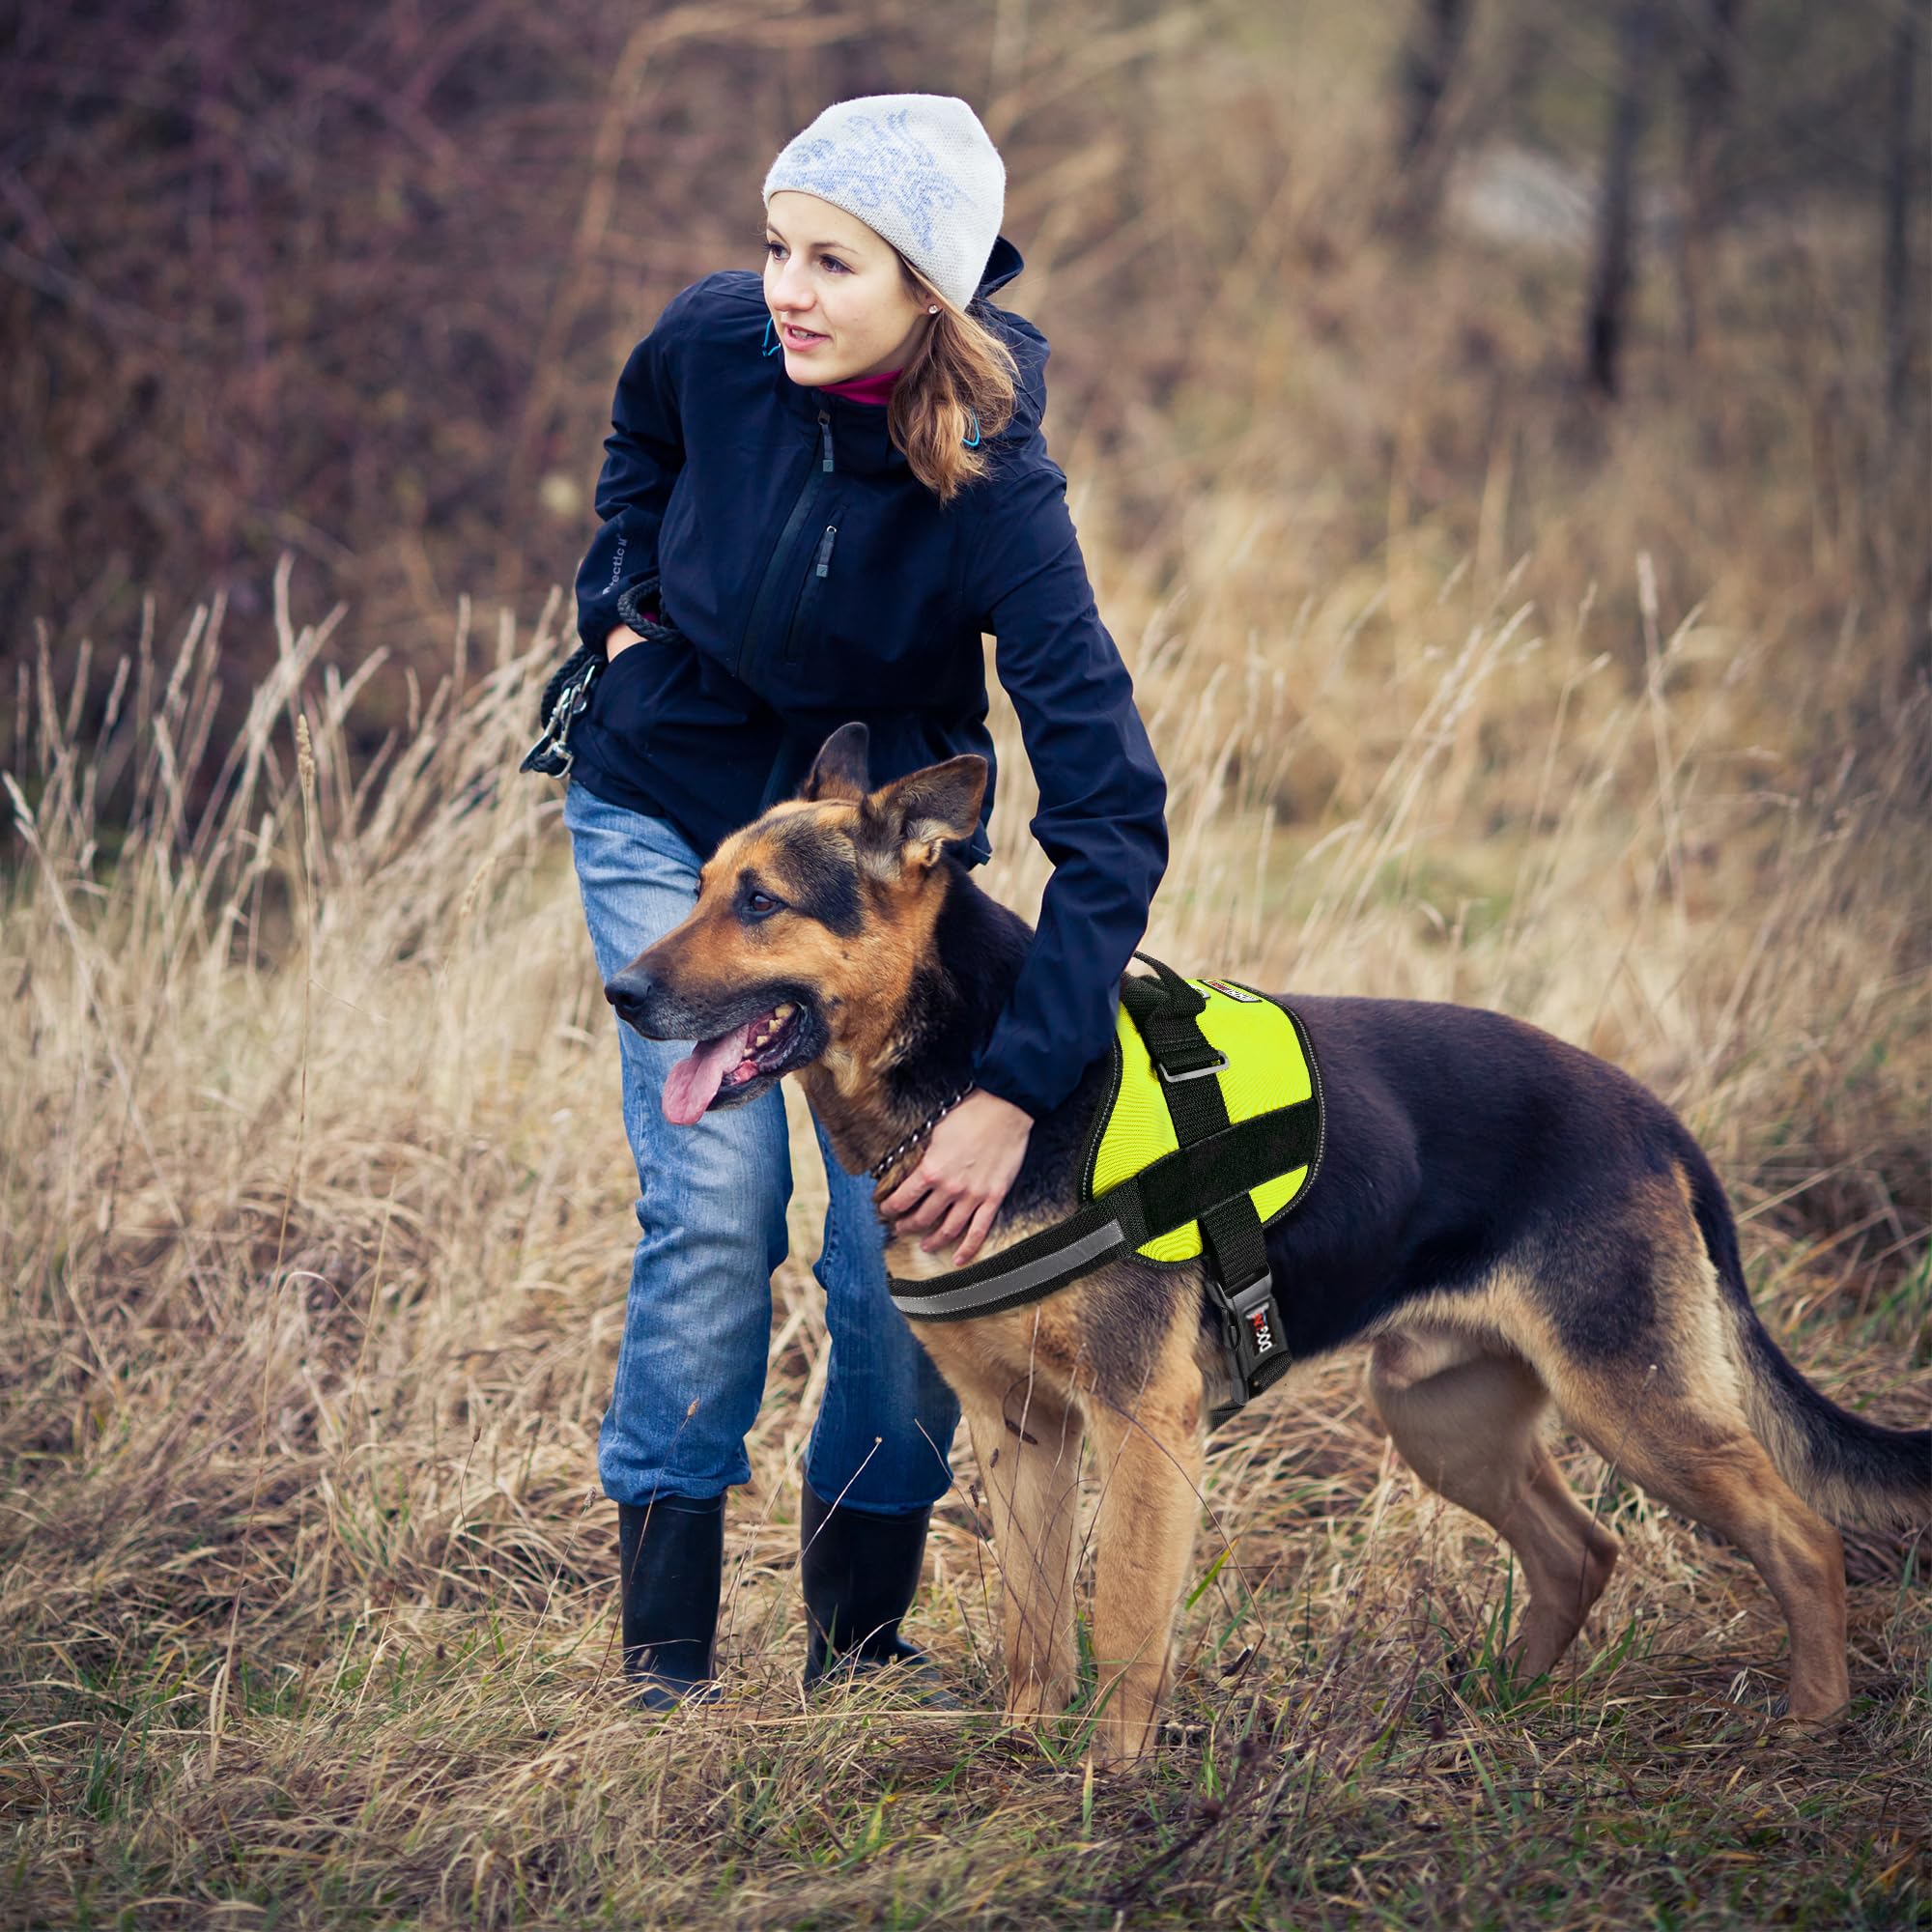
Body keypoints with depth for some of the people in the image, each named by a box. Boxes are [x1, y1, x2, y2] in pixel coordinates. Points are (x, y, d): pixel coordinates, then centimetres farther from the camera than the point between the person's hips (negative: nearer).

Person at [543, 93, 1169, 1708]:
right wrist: (623, 606, -1)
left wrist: (1013, 1095, -41)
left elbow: (1111, 812, -34)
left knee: (908, 1242, -6)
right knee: (716, 1202, -11)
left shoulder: (992, 487, -30)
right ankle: (665, 1647, -2)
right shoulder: (718, 339, -21)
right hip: (667, 813, 1)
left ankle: (861, 1635, 14)